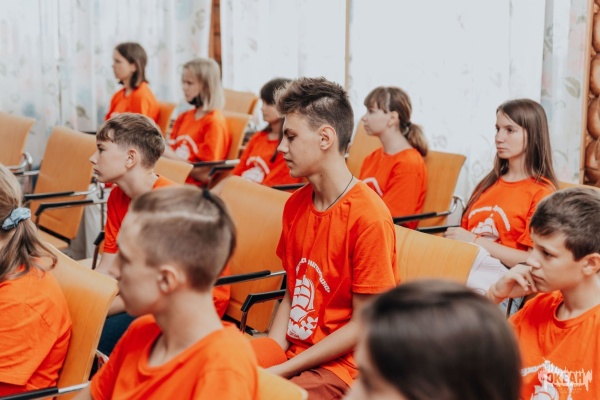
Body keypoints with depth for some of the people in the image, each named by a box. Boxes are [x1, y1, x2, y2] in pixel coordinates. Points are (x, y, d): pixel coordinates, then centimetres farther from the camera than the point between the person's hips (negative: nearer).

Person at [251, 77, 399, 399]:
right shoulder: (296, 204, 7)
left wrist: (283, 370, -14)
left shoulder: (369, 217, -16)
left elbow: (362, 325, -14)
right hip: (290, 346, 7)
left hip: (341, 364, -7)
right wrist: (272, 354, -4)